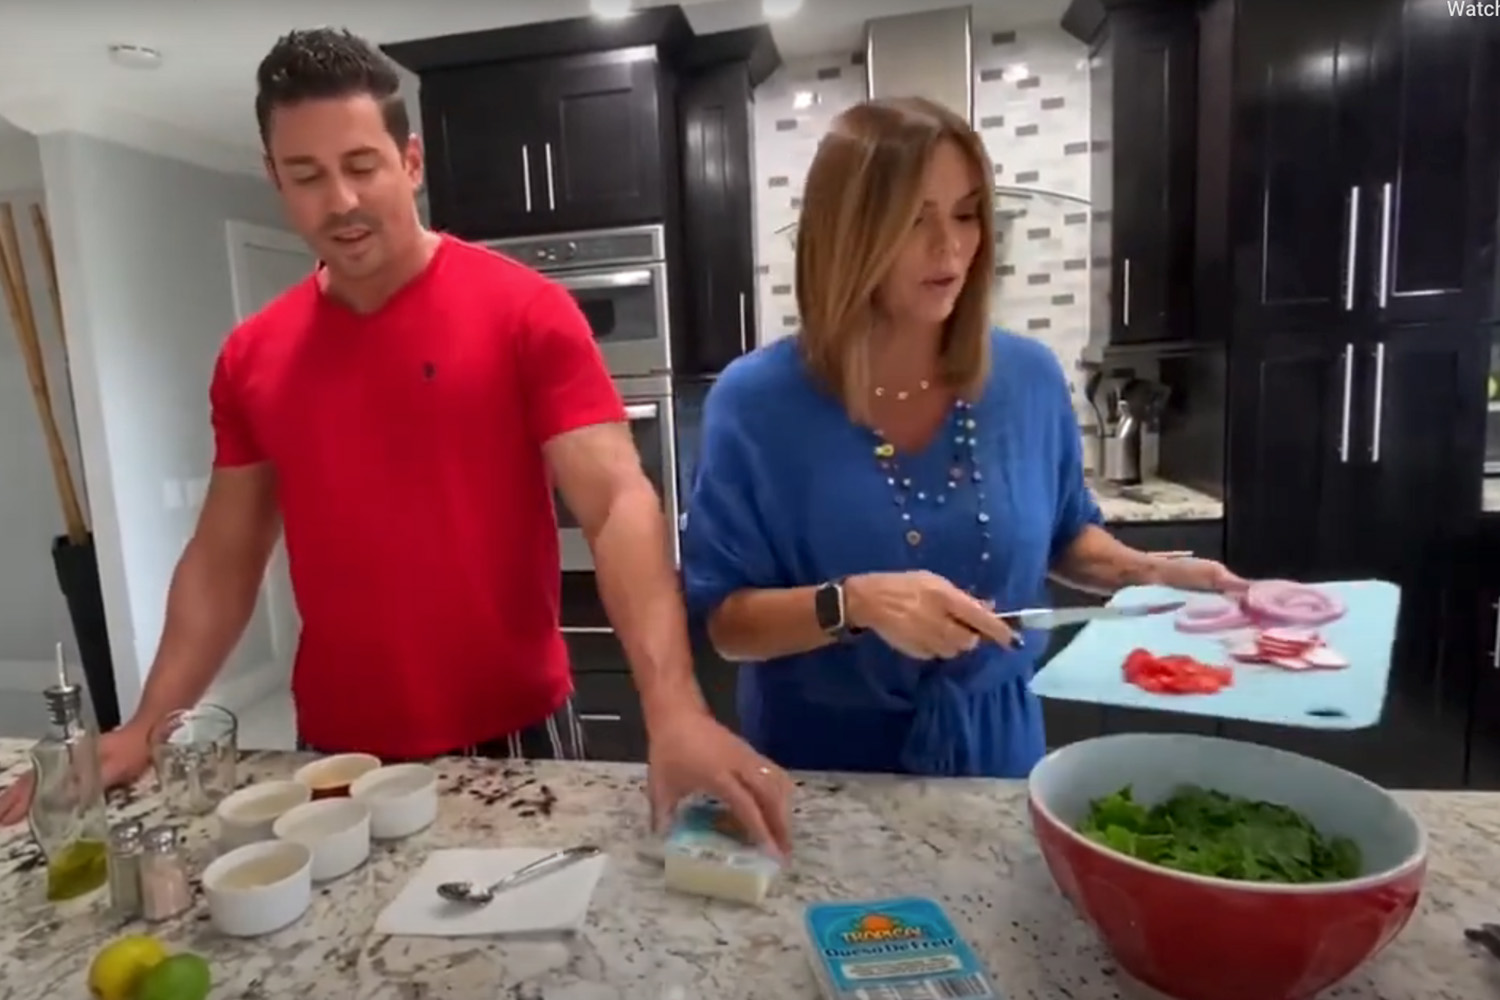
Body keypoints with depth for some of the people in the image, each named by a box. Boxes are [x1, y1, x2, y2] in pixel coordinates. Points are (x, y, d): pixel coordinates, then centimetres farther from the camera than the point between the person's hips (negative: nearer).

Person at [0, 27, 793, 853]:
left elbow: (617, 504, -20)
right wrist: (145, 728, 1)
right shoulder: (251, 356, 4)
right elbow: (223, 556, 10)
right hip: (337, 751, 4)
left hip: (513, 737, -4)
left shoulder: (524, 312, -11)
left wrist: (674, 710, -32)